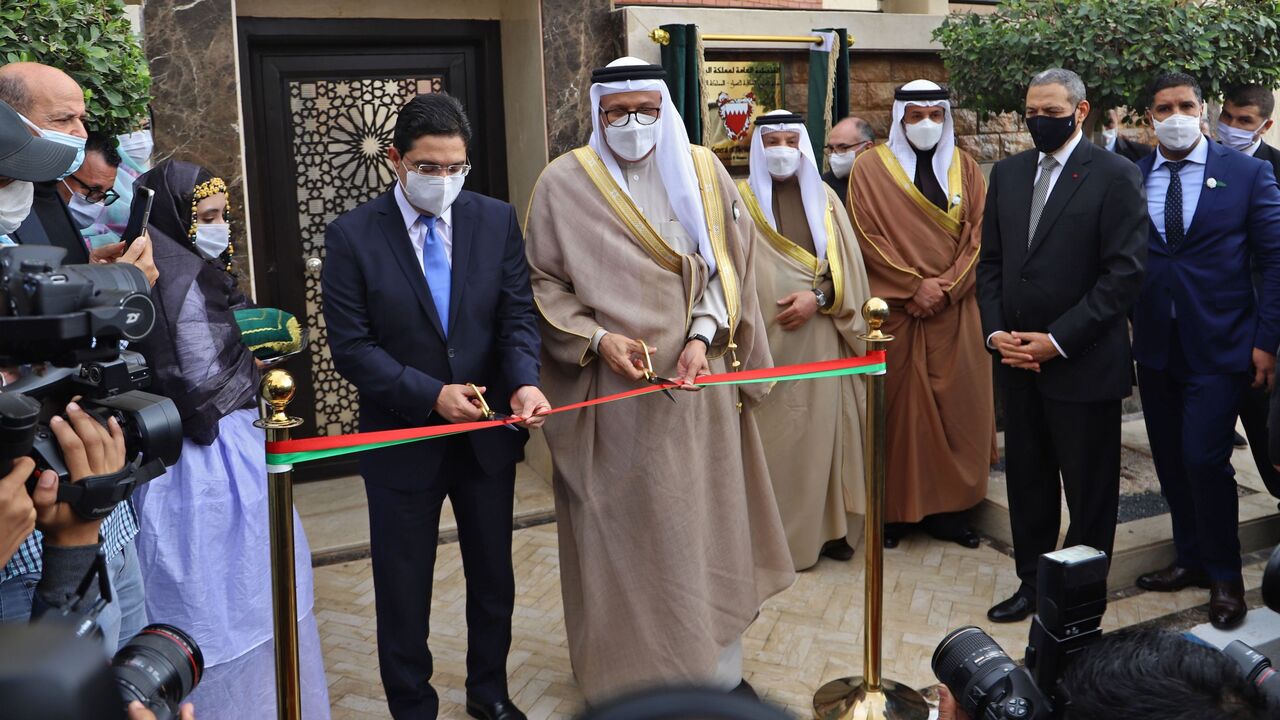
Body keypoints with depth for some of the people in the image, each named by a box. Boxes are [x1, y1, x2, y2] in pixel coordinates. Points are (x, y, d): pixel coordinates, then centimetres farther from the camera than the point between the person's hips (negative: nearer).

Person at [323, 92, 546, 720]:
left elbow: (518, 315, -3)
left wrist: (524, 382, -22)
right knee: (403, 590, 12)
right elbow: (351, 346, -12)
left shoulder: (497, 221, -2)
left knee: (494, 576, 19)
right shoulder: (352, 235, -10)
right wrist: (430, 394, -23)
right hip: (403, 439, -3)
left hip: (489, 433, 3)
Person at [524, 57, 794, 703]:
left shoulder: (701, 171, 5)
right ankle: (627, 675, 20)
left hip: (697, 382, 3)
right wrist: (597, 339, -14)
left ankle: (718, 664, 25)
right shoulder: (564, 182, -3)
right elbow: (542, 282, 0)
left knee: (705, 525, 9)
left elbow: (723, 266, 5)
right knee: (619, 533, 5)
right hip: (610, 388, -2)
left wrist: (703, 336, -11)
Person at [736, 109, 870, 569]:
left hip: (820, 337, 2)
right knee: (770, 435, -1)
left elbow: (849, 268, 7)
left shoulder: (824, 199, 11)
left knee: (821, 430, 4)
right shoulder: (741, 201, 3)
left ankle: (827, 527, 15)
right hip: (764, 340, -2)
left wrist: (818, 297, -11)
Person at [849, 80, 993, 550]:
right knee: (897, 405, 0)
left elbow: (978, 233, 5)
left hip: (955, 311, 3)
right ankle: (893, 508, 8)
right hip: (893, 309, -3)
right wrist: (915, 285, -11)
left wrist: (946, 286, -9)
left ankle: (949, 507, 12)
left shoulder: (964, 168, 11)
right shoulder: (871, 168, 2)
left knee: (954, 405, 3)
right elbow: (867, 236, -5)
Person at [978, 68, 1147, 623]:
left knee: (1089, 489, 8)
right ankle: (1033, 583, 28)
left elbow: (1125, 271, -12)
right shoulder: (1008, 172, 10)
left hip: (1083, 363, -5)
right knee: (1027, 480, 13)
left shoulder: (1115, 175, -7)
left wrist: (1058, 341, -16)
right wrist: (996, 331, -2)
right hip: (1017, 358, 5)